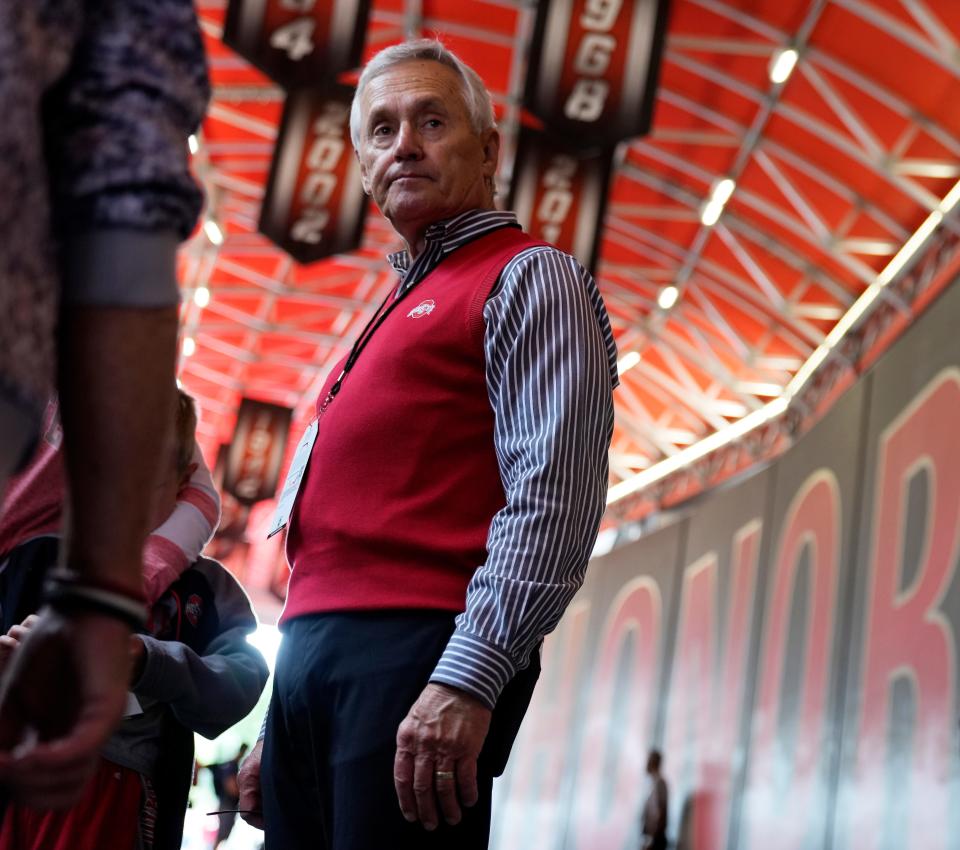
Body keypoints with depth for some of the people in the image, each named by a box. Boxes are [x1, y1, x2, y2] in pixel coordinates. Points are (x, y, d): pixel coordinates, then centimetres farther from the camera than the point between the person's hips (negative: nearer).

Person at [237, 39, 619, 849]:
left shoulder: (528, 278, 1)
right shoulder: (398, 311, 27)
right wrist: (278, 735, 22)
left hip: (418, 648, -8)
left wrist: (468, 679, -23)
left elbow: (554, 498, -14)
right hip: (312, 658, 8)